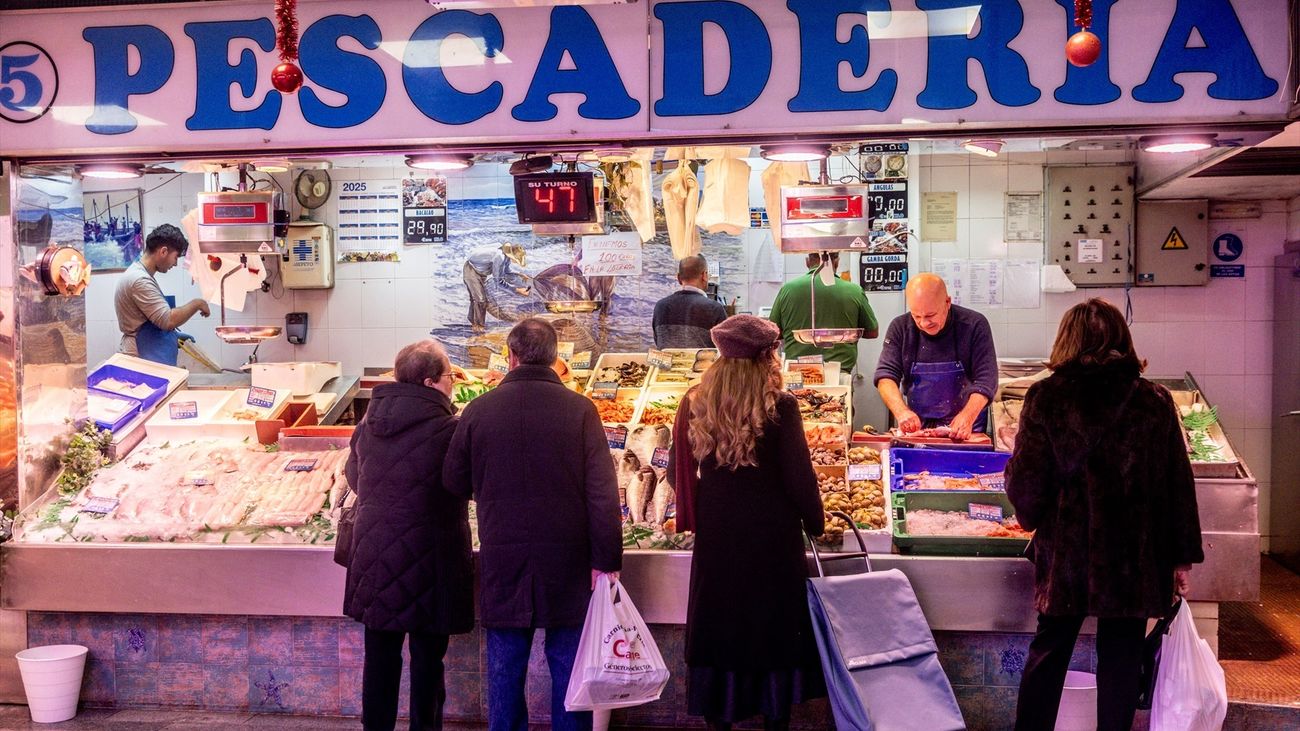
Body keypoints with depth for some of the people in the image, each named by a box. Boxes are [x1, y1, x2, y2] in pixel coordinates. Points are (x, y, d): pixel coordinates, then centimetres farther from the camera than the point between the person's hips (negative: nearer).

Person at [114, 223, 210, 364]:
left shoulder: (140, 274, 14)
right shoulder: (140, 280, -20)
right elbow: (168, 320, -24)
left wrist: (173, 337, 16)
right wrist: (197, 303, -11)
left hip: (145, 356, 10)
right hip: (141, 360, -10)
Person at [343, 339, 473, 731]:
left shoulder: (368, 424, 0)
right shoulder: (448, 431, -18)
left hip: (373, 557, 5)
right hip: (428, 562, -5)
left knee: (380, 654, 14)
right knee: (427, 656, 8)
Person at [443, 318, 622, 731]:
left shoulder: (479, 410, -4)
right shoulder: (579, 409, -8)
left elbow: (455, 484, 7)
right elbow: (603, 492, -11)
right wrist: (607, 559, -7)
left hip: (502, 560, 1)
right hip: (567, 560, -1)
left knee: (505, 667, 11)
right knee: (568, 666, 9)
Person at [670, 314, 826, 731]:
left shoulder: (694, 404, -2)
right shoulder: (779, 407, -14)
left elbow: (679, 472, 4)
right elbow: (799, 477, -11)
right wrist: (815, 525, 5)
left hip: (716, 539, 3)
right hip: (772, 540, -3)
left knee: (719, 630, 14)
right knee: (775, 631, 12)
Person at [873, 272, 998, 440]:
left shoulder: (974, 325, -6)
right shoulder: (900, 327, -1)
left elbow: (985, 380, -11)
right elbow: (885, 376, -5)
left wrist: (967, 417, -28)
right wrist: (901, 412, -24)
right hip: (917, 426, 3)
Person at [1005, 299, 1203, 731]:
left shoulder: (1046, 397, -8)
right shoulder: (1154, 402, -3)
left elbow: (1026, 485, -10)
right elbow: (1179, 485, 0)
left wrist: (1032, 518, 12)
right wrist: (1182, 556, 8)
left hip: (1065, 552, -1)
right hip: (1136, 557, 1)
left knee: (1049, 650, 14)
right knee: (1121, 656, 11)